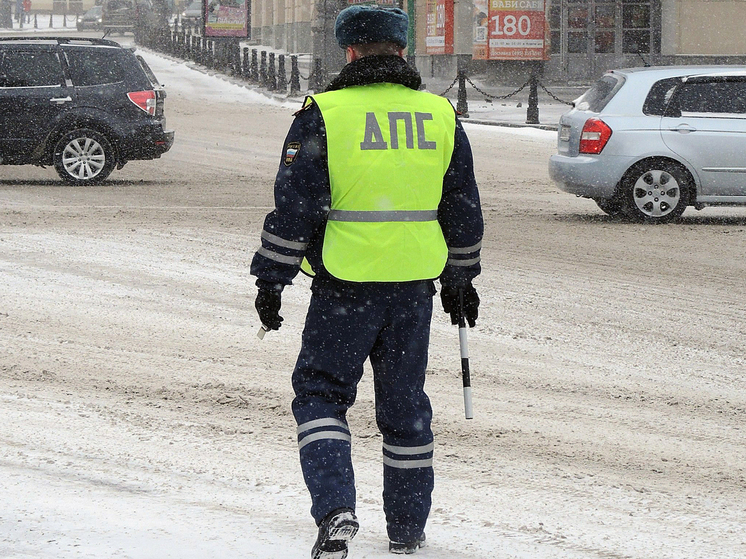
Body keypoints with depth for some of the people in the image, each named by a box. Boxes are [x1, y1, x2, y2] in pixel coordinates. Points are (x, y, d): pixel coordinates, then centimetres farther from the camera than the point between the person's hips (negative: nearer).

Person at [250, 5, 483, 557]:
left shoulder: (323, 114, -7)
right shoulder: (441, 116, 6)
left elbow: (294, 207, -8)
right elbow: (464, 211, 13)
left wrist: (271, 281, 0)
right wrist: (460, 279, 25)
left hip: (346, 284, -4)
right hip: (415, 285, 4)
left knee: (321, 393, 7)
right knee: (405, 404, 16)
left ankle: (335, 510, -12)